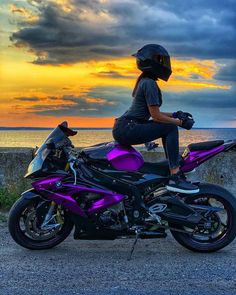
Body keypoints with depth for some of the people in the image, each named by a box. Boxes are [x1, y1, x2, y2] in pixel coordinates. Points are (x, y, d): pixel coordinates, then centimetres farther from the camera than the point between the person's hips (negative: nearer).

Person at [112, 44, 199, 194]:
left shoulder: (144, 81, 19)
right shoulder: (149, 83, -12)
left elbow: (152, 112, 23)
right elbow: (156, 116, -15)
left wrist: (175, 115, 14)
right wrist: (180, 122, -7)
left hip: (124, 127, 10)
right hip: (126, 129, -10)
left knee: (169, 124, 16)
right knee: (171, 128, -16)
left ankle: (174, 167, 17)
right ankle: (174, 178, -20)